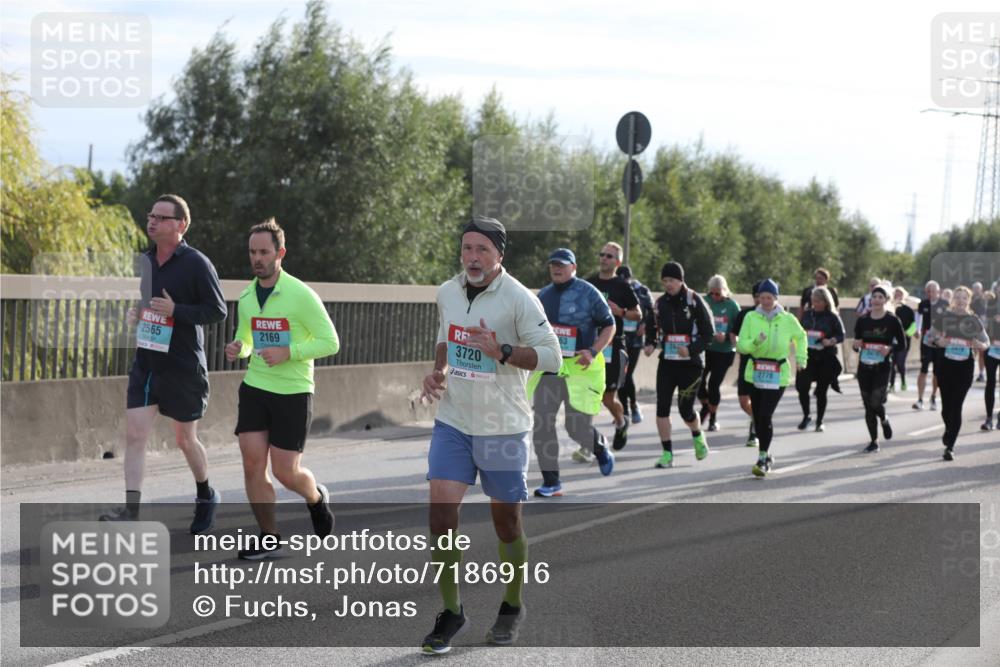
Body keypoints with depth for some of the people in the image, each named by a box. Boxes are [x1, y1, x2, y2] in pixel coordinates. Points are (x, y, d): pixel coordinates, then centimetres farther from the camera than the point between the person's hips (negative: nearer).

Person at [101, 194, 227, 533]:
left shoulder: (196, 264, -13)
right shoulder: (147, 261, 8)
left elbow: (218, 311, -13)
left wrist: (175, 311, -24)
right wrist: (138, 314, 3)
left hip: (183, 367, -5)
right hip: (146, 362, 5)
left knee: (185, 439, 10)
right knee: (134, 435, -8)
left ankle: (206, 496, 35)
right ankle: (131, 511, -10)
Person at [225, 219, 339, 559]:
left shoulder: (301, 295, -12)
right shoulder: (246, 297, 6)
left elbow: (330, 342, -11)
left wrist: (288, 353, -22)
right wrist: (238, 349, -3)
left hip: (293, 392, -5)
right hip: (255, 388, 5)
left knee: (285, 471, -3)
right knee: (252, 464, -4)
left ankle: (316, 498, 32)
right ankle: (269, 538, 8)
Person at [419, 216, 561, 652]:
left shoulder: (519, 299, -12)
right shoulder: (447, 293, 6)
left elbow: (551, 356, -14)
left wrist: (502, 351, -27)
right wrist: (438, 371, 5)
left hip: (502, 427, -4)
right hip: (453, 421, 4)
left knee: (506, 522, 7)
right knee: (441, 511, -9)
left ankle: (512, 607, 29)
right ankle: (451, 612, 3)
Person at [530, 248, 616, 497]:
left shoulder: (588, 293, -3)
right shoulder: (543, 295, 14)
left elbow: (609, 326, -2)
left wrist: (593, 352, -15)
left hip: (579, 367, -5)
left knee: (578, 427, -6)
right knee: (541, 424, -5)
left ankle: (600, 448, 30)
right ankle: (551, 481, 3)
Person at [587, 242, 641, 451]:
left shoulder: (622, 286, 0)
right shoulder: (589, 283, 10)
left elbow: (638, 314, 3)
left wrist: (620, 311, -14)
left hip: (612, 346, -3)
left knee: (608, 397, 3)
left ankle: (621, 423, 35)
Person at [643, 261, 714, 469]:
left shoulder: (694, 302, -10)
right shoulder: (661, 303, 5)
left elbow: (708, 332, -8)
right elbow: (653, 327, 17)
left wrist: (692, 349, -22)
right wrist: (650, 344, -4)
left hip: (691, 363, -4)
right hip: (667, 361, 4)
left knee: (685, 409, 1)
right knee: (662, 406, -6)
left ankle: (698, 436, 35)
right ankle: (667, 454, 1)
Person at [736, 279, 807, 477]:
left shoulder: (788, 319, -1)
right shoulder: (751, 318, 0)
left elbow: (800, 336, 19)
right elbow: (741, 345, -5)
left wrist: (801, 357, 11)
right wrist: (755, 341, -23)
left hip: (777, 375, -2)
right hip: (755, 373, 3)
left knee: (765, 416, -14)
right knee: (757, 417, 9)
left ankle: (763, 459, -8)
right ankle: (766, 456, 26)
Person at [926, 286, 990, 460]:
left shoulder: (973, 321, 4)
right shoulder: (944, 318, 2)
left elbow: (986, 341, 11)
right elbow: (929, 336, 7)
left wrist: (980, 345, -12)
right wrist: (938, 342, -15)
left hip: (965, 366, -1)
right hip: (945, 365, 1)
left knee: (956, 406, -6)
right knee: (947, 404, 7)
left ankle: (950, 446, -2)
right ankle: (949, 431, 41)